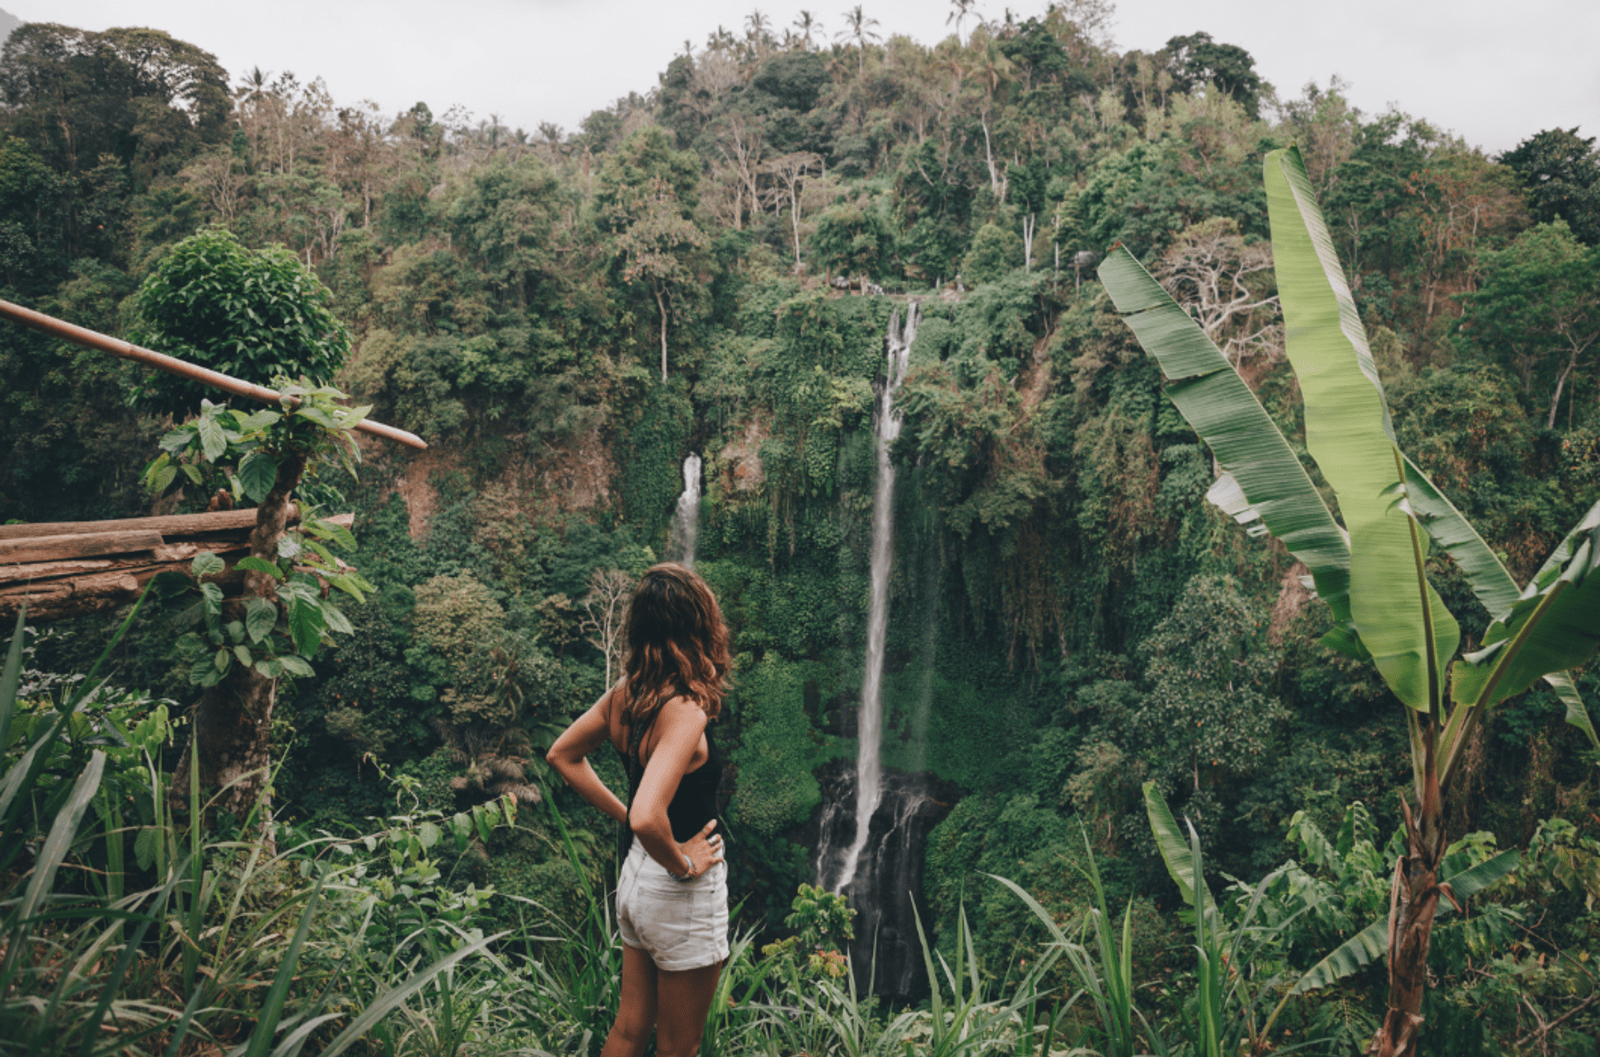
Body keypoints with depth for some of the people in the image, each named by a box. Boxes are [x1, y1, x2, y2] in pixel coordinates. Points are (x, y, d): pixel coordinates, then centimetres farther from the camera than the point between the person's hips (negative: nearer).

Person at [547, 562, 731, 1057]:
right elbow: (649, 818, -38)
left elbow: (562, 755, 11)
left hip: (636, 873, 7)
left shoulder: (624, 694, -3)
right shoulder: (684, 711, -28)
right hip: (680, 895, -7)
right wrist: (682, 864, -19)